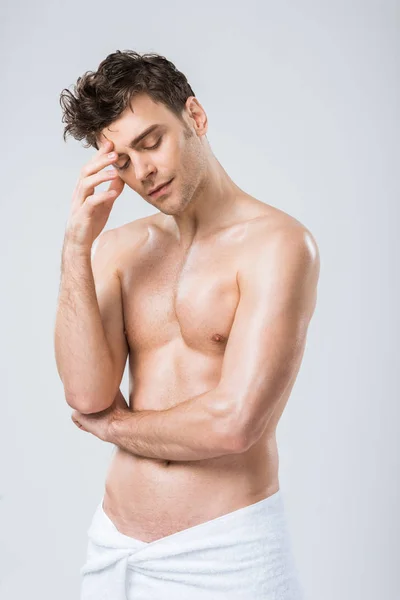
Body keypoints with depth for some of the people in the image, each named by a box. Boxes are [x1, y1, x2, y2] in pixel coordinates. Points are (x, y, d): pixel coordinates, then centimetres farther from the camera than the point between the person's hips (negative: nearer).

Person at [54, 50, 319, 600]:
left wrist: (111, 425, -5)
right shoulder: (117, 249, 4)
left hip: (225, 552, -4)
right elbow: (87, 394, -7)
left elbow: (232, 424, -20)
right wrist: (77, 246, -12)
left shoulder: (278, 243, -13)